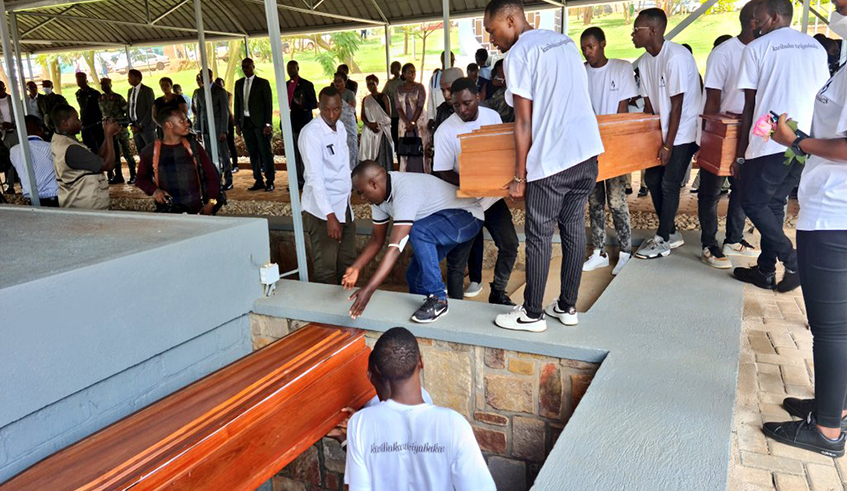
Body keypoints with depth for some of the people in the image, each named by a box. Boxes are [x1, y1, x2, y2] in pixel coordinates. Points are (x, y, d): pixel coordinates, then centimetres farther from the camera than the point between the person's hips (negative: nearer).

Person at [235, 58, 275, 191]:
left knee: (265, 152, -3)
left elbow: (268, 104, -4)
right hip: (246, 122, 5)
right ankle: (258, 181, 13)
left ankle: (270, 181, 4)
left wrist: (267, 124, -11)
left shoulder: (263, 83, -1)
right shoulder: (238, 83, 13)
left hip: (260, 122, -5)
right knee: (253, 153, 7)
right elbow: (237, 104, 14)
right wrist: (237, 123, 8)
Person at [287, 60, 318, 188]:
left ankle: (306, 181, 3)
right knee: (294, 154, 5)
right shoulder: (286, 85, 15)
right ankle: (298, 181, 11)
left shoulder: (307, 85, -2)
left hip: (303, 123, -5)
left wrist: (302, 104, -23)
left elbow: (314, 104, -3)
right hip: (290, 123, 5)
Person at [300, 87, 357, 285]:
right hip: (323, 211, -7)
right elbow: (315, 177, -21)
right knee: (326, 270, -2)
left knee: (347, 264, 13)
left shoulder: (340, 129, 11)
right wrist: (330, 215, -28)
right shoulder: (311, 133, -14)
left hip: (344, 207, 8)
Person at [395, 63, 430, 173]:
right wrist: (407, 122, -10)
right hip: (404, 124, 2)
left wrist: (413, 122, -13)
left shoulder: (420, 87, 2)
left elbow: (420, 106, -5)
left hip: (419, 123, -2)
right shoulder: (399, 89, 8)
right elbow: (398, 107, 2)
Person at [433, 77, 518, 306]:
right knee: (458, 258, -2)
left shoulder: (492, 116, -1)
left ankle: (498, 293, 26)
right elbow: (442, 172, -14)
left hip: (493, 195, 5)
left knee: (509, 244, 6)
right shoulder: (445, 131, -14)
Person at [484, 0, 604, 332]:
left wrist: (520, 177, -6)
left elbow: (524, 123, -11)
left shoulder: (518, 55, -9)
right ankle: (568, 307, 24)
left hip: (551, 159, -8)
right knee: (574, 227, 13)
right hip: (588, 151, 8)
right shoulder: (564, 41, 15)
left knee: (539, 236, 3)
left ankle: (532, 314, 14)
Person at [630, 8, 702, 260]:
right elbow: (649, 105, 5)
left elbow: (677, 107, -21)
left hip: (683, 132, -8)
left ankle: (662, 240, 9)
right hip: (662, 129, 8)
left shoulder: (676, 57, -23)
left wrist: (668, 145, -18)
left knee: (669, 184, -5)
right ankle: (671, 232, 22)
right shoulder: (645, 62, 1)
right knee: (652, 179, 7)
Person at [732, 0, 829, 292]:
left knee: (753, 203, 7)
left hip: (770, 144, -6)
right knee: (774, 204, 16)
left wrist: (740, 154, 2)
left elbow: (749, 107, -3)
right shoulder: (816, 48, 15)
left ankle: (793, 262, -1)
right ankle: (765, 270, 19)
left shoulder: (756, 48, -1)